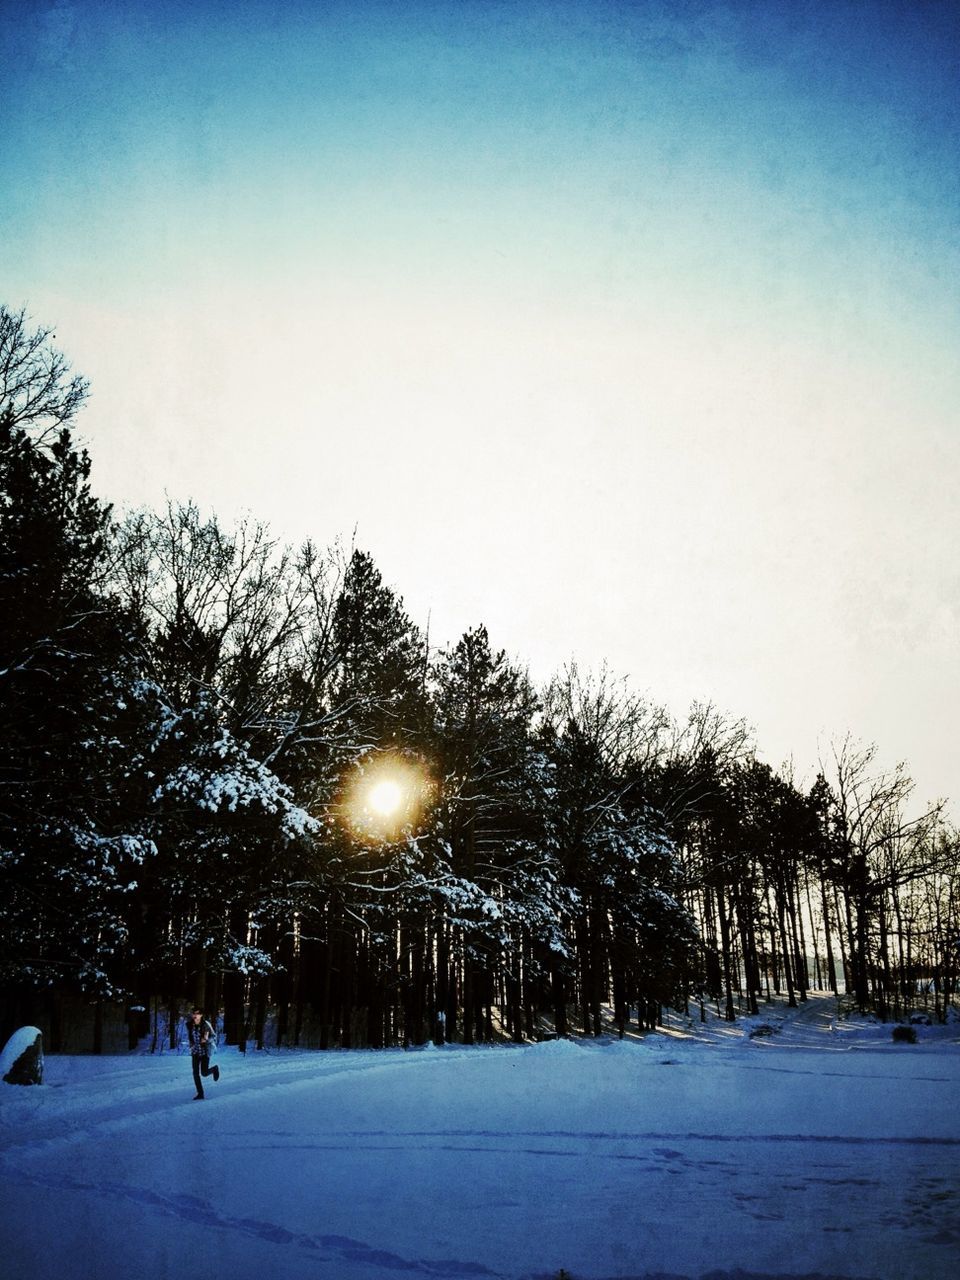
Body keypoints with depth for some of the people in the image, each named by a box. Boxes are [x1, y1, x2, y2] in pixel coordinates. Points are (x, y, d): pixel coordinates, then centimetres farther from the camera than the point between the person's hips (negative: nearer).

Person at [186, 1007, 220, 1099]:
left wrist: (206, 1040, -25)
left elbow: (214, 1037, -8)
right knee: (195, 1073, -4)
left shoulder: (206, 1025, -16)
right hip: (195, 1052, 4)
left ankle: (215, 1069, 30)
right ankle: (200, 1094, 8)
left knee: (204, 1073, -3)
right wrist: (191, 1044, 9)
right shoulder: (190, 1025, -4)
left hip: (205, 1051, -4)